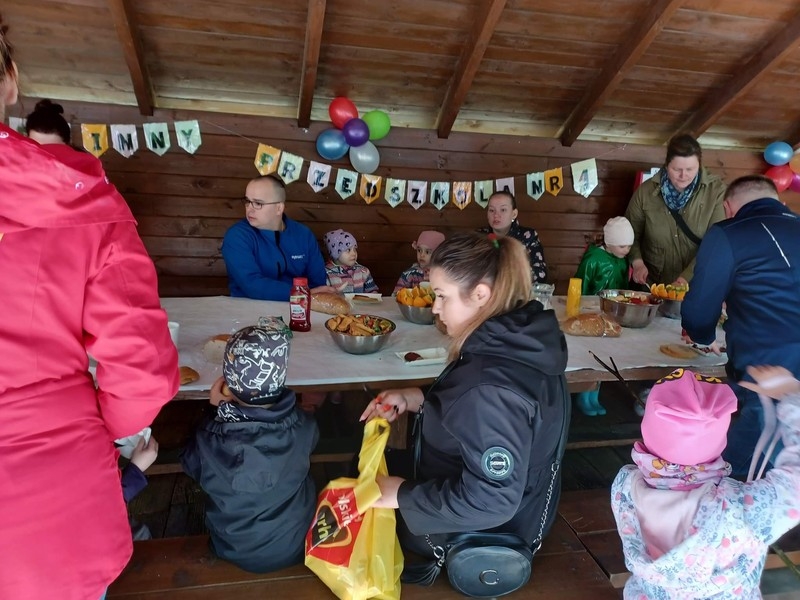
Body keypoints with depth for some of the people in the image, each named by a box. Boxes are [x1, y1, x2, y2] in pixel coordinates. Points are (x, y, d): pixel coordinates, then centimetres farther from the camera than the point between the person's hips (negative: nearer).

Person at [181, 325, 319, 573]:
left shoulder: (209, 442, -32)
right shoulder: (303, 427, -27)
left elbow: (191, 464, -6)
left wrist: (218, 408, -8)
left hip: (238, 554, 0)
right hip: (298, 546, 1)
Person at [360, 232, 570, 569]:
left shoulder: (492, 387, -39)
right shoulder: (517, 339, -9)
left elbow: (489, 501, -33)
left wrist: (403, 496, -23)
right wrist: (417, 400, -3)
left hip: (485, 531, -8)